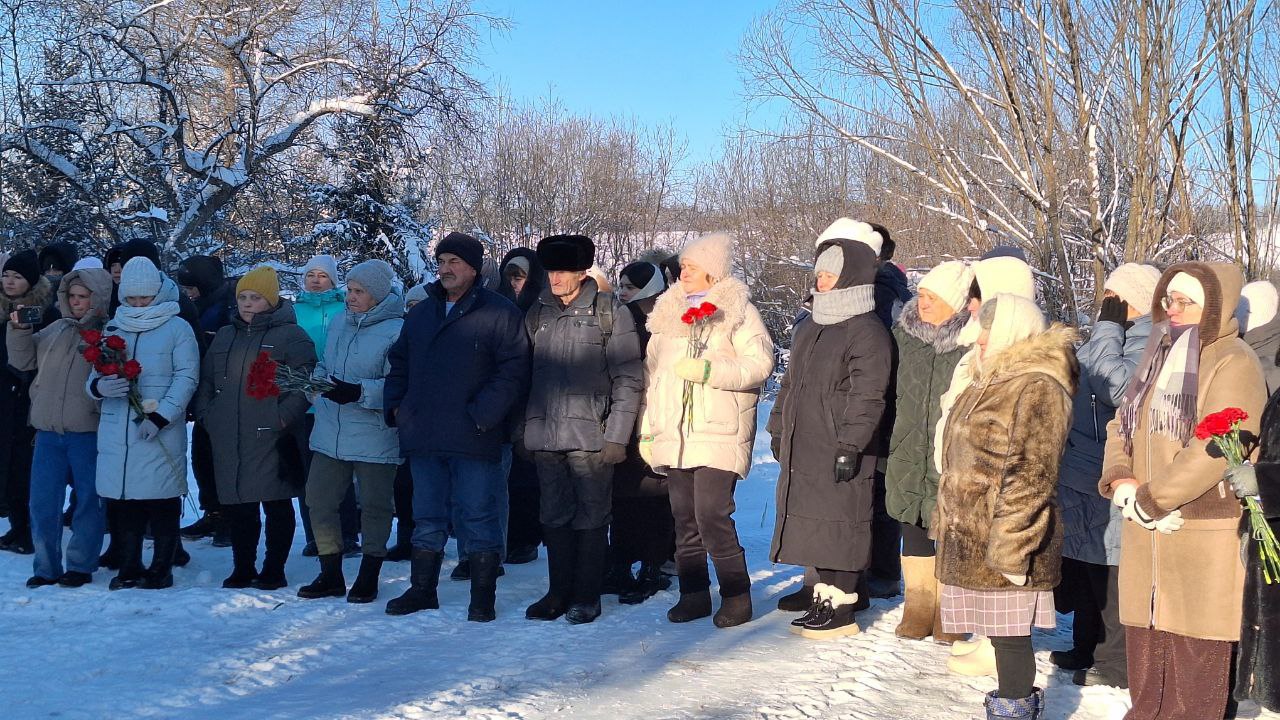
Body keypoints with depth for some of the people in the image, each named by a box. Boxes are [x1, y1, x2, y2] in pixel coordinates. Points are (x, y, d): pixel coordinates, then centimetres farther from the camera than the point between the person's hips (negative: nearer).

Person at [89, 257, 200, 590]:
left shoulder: (177, 328, 1)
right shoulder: (112, 328, 15)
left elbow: (186, 377, -6)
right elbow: (95, 374, 15)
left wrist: (161, 416, -16)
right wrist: (100, 386, -11)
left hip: (161, 434, -4)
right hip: (116, 431, 4)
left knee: (162, 503, 0)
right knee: (124, 502, 8)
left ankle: (161, 569, 10)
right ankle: (129, 568, 18)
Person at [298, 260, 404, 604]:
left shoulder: (397, 331, -12)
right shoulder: (339, 323, 11)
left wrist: (360, 392, -27)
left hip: (374, 438, -6)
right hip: (330, 434, 7)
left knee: (375, 506, 7)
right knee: (319, 501, 8)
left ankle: (368, 578, 21)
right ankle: (331, 575, 22)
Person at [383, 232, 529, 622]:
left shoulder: (499, 313, -5)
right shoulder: (422, 313, 16)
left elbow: (513, 370, -12)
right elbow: (400, 363, 23)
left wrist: (482, 415, -18)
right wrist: (397, 406, 8)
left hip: (475, 440, -6)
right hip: (424, 439, 6)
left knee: (478, 518, 0)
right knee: (428, 518, 15)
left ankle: (483, 597, 9)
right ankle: (422, 591, 26)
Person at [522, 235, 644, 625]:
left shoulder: (609, 312, -4)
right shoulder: (538, 313, 11)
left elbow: (628, 379, -4)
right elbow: (524, 372, 16)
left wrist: (617, 435, -9)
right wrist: (524, 428, 11)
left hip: (591, 435, -4)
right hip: (545, 436, 4)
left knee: (590, 518, 2)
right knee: (555, 518, 10)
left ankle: (586, 596, 12)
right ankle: (559, 592, 20)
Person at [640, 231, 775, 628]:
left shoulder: (737, 310, -1)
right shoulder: (668, 313, 17)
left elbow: (760, 362, -11)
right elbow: (652, 374, 20)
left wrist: (709, 369, -20)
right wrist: (647, 429, 17)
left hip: (718, 432, -6)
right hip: (673, 433, 6)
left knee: (712, 515, -13)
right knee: (684, 517, 8)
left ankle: (736, 596, -1)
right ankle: (693, 594, 18)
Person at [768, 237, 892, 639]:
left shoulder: (867, 331, -11)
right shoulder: (809, 327, 17)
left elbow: (866, 397, -17)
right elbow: (790, 383, 25)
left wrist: (850, 445, -21)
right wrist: (779, 429, 23)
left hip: (840, 454, -9)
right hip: (802, 449, 9)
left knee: (838, 526, -5)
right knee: (813, 525, 11)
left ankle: (840, 608, 3)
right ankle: (824, 598, 20)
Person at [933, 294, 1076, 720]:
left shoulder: (1038, 388, -13)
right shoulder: (988, 381, 17)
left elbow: (1030, 477, -19)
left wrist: (1011, 549, -21)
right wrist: (945, 521, 22)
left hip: (1003, 540, -9)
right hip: (968, 537, 9)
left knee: (1009, 635, -2)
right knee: (999, 633, 14)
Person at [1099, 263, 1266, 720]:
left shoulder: (1233, 364, -11)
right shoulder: (1160, 358, 16)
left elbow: (1215, 449, -21)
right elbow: (1121, 425, 14)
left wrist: (1150, 497, -18)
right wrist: (1120, 481, -5)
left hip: (1206, 537, -7)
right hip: (1146, 534, 8)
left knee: (1194, 651, -1)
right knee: (1145, 645, 15)